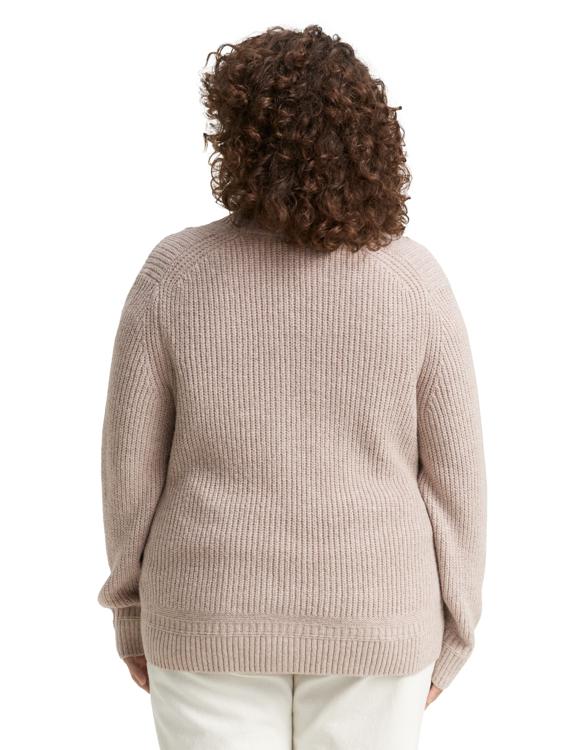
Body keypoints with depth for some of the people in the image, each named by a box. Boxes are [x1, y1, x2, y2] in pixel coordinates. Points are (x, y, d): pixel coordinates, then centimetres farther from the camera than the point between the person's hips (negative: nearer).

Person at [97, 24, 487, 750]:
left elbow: (132, 462, -8)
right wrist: (446, 636, 6)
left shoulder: (174, 273, -13)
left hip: (218, 612, 0)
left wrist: (136, 612, 8)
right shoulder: (413, 277, -12)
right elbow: (452, 468, -8)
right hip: (368, 616, 1)